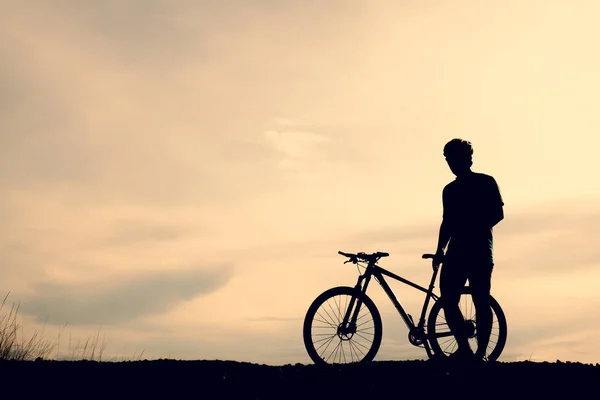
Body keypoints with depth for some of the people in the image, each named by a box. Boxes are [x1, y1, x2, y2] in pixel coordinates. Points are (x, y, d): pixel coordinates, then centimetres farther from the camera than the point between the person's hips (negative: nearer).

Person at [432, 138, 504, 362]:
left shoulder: (486, 182, 3)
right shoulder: (449, 190, 19)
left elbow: (498, 214, -5)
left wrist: (475, 229, -17)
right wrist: (440, 249, 9)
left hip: (480, 251, -5)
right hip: (456, 251, 6)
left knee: (481, 302, -5)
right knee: (448, 300, -4)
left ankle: (481, 353, -1)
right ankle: (464, 349, 3)